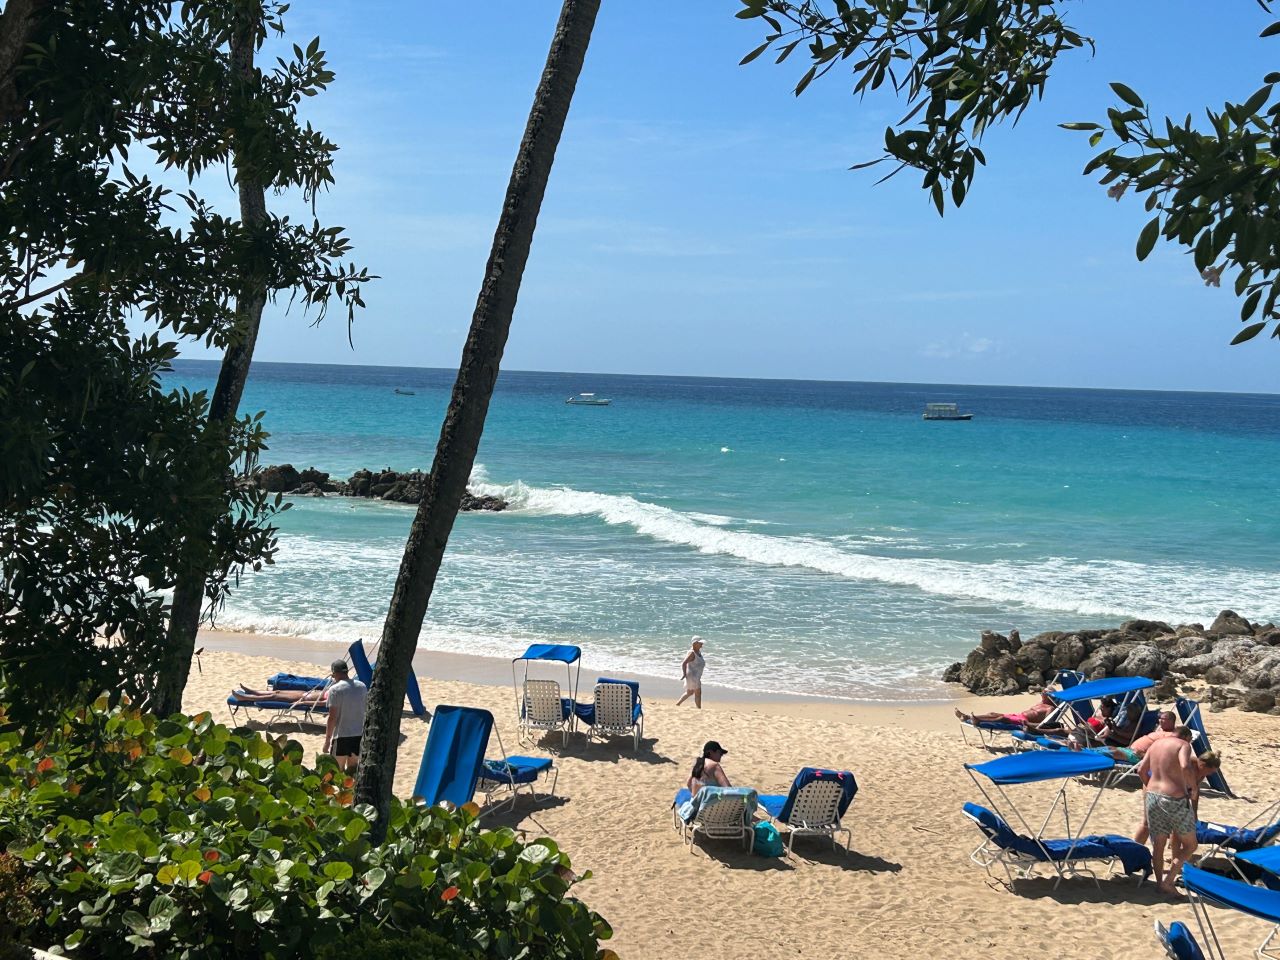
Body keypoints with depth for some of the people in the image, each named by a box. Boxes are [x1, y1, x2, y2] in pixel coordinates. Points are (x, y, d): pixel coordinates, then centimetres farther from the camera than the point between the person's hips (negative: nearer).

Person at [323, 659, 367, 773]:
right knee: (353, 767, 15)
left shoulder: (335, 690, -11)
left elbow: (332, 718, -13)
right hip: (359, 735, 5)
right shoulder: (362, 687, 5)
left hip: (341, 736, -5)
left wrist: (327, 740, -7)